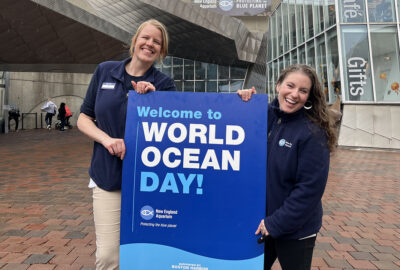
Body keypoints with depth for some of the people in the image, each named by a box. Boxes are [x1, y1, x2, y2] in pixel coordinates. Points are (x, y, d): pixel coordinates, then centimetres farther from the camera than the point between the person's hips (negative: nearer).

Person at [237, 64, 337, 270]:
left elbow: (310, 188, -19)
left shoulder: (313, 133, -19)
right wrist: (242, 102, -10)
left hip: (295, 231, -4)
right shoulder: (264, 115, -5)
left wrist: (275, 223, -16)